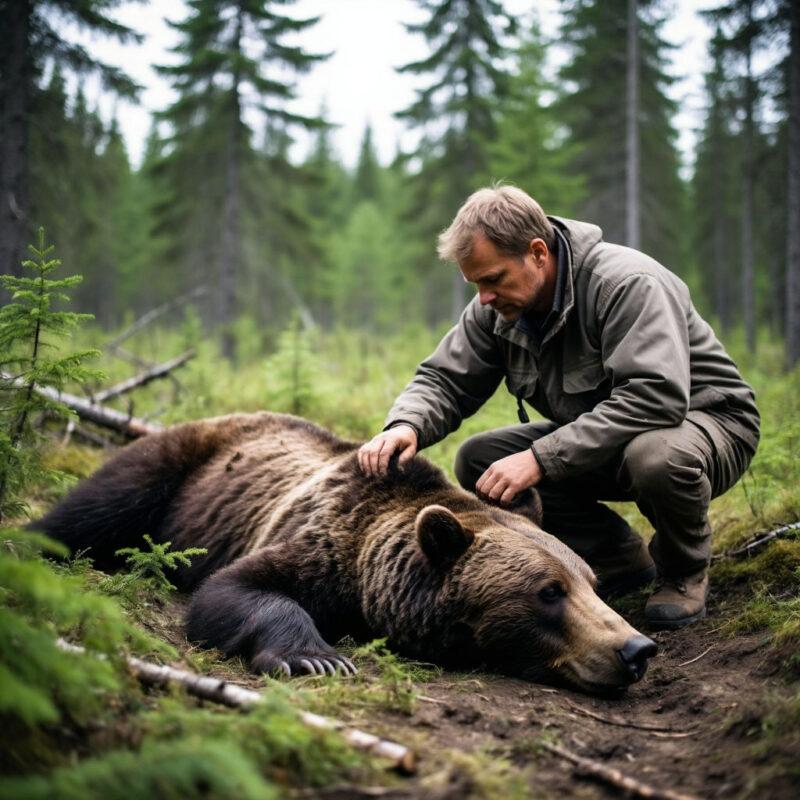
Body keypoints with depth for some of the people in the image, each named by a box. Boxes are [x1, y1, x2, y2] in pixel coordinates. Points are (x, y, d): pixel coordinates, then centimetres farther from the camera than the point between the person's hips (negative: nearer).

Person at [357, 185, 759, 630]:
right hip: (595, 438, 7)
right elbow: (445, 380, -2)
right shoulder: (498, 308, -6)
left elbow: (657, 397, -40)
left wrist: (542, 458, -41)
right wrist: (407, 426, -27)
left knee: (658, 455, -42)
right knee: (477, 463, -10)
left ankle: (686, 572, -6)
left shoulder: (627, 284, -29)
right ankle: (623, 561, 2)